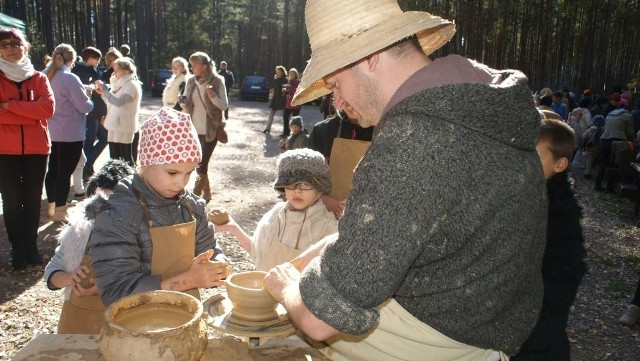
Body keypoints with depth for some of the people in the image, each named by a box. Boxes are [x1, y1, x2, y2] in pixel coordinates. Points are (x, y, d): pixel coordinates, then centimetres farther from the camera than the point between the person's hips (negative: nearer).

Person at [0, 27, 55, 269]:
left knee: (33, 199, 7)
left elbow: (48, 108, -10)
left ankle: (32, 246, 19)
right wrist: (31, 113, -15)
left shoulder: (38, 78, 6)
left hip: (36, 148, 1)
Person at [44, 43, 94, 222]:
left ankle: (52, 207, 28)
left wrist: (81, 93, 13)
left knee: (53, 170, 16)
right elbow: (85, 107, -17)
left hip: (51, 132, 8)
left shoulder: (45, 76, 6)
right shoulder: (70, 78, -17)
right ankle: (60, 211, 7)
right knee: (65, 172, 0)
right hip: (70, 134, -8)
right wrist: (88, 97, 3)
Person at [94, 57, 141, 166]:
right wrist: (102, 93, 6)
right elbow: (111, 104, 19)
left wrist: (104, 90, -27)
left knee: (126, 159, -4)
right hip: (113, 127, 9)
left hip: (124, 128, -8)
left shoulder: (131, 85, -10)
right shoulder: (118, 84, 17)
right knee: (114, 159, 10)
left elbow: (119, 102, -25)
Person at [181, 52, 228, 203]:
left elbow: (224, 105, -9)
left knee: (202, 164, -6)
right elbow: (186, 105, 11)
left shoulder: (217, 81, -10)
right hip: (194, 129, 5)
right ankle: (206, 193, 30)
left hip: (211, 130, -5)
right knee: (199, 163, 14)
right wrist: (183, 103, -12)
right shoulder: (191, 81, 3)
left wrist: (213, 96, -27)